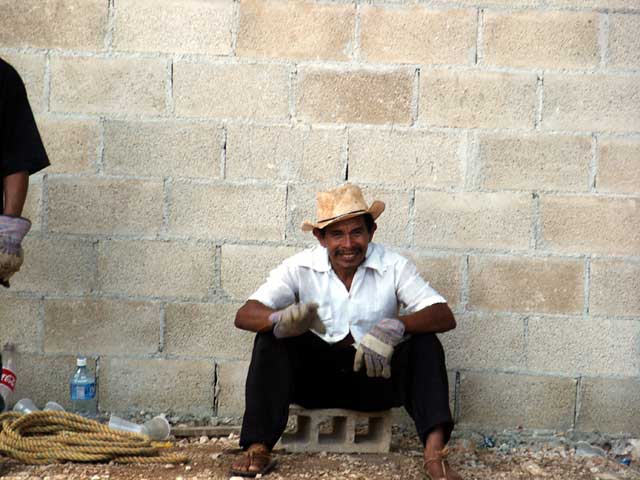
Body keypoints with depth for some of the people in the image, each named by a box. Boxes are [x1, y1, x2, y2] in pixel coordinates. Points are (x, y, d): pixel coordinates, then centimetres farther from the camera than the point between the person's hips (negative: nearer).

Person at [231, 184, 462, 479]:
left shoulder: (393, 267, -10)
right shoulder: (300, 268, -9)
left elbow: (445, 316, -20)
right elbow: (244, 315, -18)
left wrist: (396, 327, -41)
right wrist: (281, 320, -43)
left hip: (376, 373, 0)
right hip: (315, 373, 0)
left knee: (425, 343, -25)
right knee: (270, 340, -24)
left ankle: (434, 451, -35)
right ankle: (258, 448, -28)